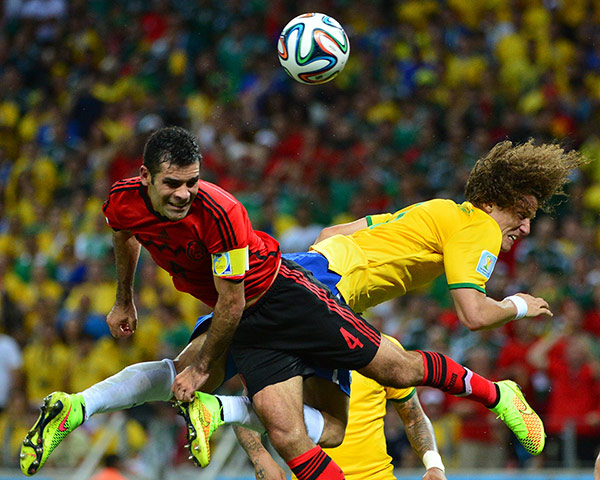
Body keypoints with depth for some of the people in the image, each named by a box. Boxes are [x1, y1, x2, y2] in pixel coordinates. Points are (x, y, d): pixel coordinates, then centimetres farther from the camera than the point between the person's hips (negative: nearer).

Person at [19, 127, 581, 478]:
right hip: (247, 325, 4)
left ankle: (496, 394, 22)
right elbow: (124, 237, 17)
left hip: (282, 294, -4)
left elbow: (232, 303, -21)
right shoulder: (124, 203, -12)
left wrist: (204, 366, -10)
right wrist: (124, 300, 28)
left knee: (398, 368, -1)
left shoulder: (219, 213, -30)